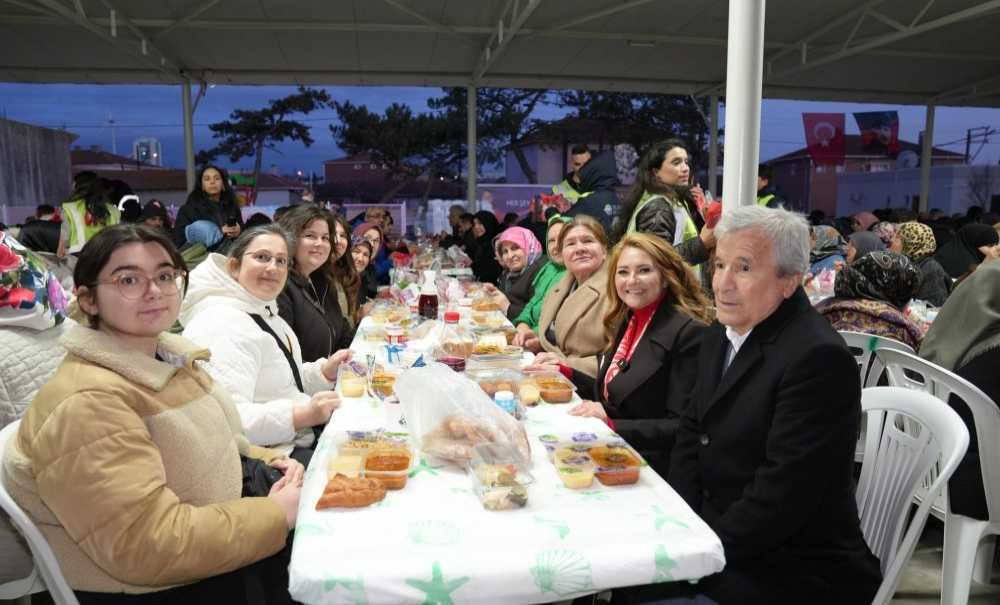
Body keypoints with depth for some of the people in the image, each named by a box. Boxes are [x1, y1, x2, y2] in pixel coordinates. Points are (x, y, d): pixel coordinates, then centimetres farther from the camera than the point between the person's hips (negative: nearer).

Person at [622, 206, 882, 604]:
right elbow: (691, 432, 8)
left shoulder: (818, 359, -23)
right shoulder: (723, 334, 4)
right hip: (714, 532, 7)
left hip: (797, 571, -7)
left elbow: (782, 495, -25)